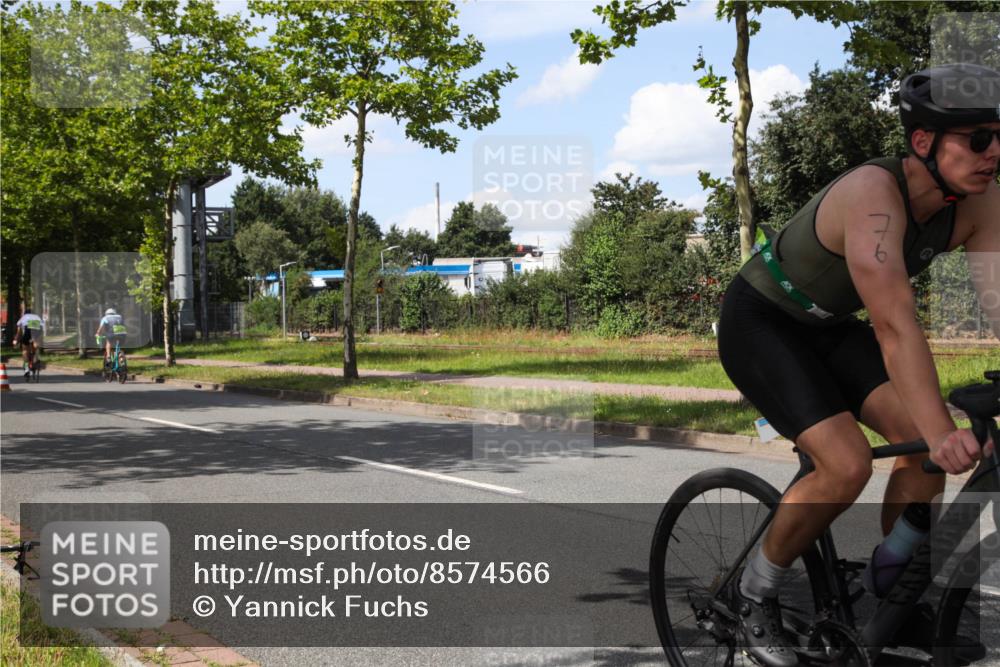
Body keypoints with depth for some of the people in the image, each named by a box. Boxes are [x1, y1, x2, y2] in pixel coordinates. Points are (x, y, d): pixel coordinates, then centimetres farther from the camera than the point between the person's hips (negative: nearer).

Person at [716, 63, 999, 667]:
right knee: (847, 465, -23)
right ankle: (755, 593, 0)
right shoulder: (874, 193, -34)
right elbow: (896, 325, -45)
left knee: (927, 442, -10)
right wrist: (942, 433, -53)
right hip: (760, 323, -7)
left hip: (829, 326, 7)